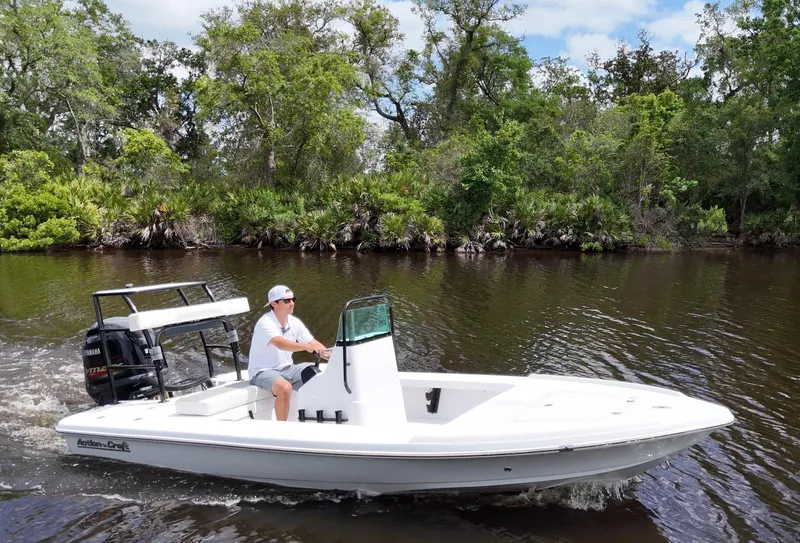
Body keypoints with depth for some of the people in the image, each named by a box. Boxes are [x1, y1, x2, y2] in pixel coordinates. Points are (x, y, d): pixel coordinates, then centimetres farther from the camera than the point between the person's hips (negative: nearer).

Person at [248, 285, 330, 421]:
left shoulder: (294, 322, 1)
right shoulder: (265, 323, -20)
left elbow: (314, 344, -1)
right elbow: (280, 343, -39)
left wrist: (332, 356, -19)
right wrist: (306, 346, -53)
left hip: (287, 368, 7)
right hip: (263, 371, -7)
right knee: (285, 388, -36)